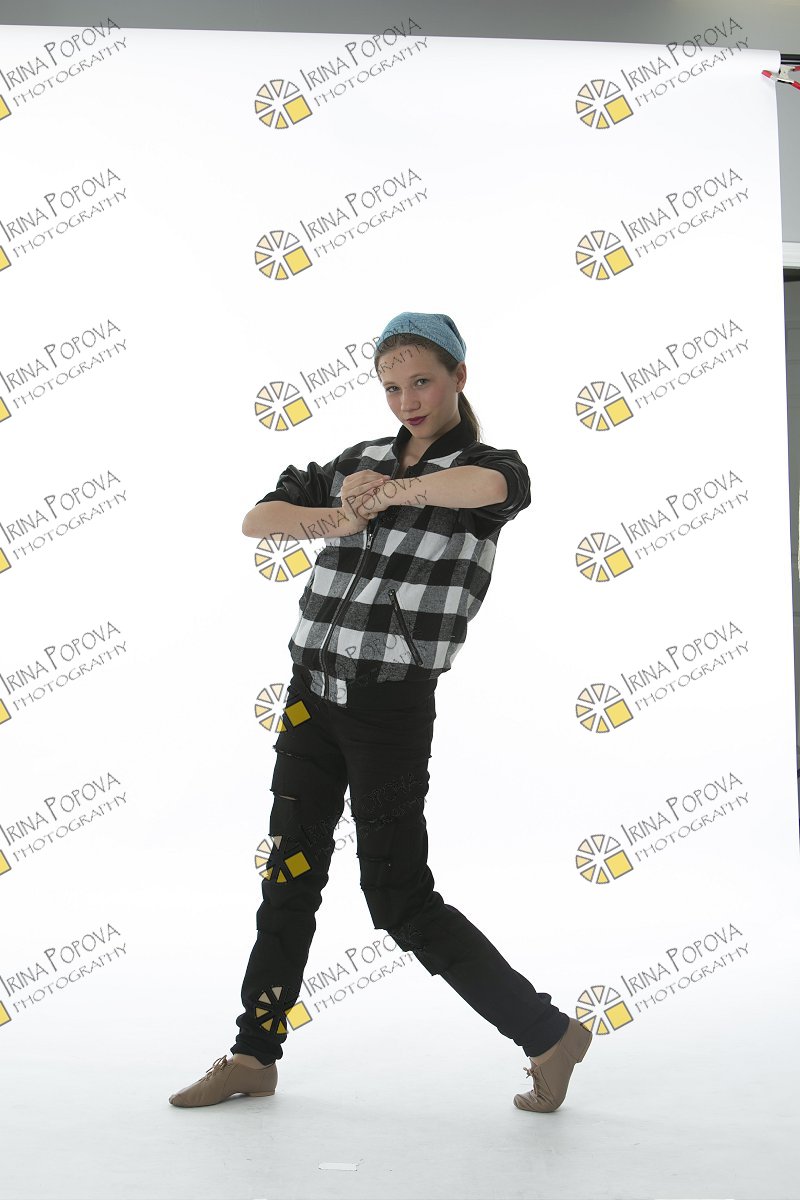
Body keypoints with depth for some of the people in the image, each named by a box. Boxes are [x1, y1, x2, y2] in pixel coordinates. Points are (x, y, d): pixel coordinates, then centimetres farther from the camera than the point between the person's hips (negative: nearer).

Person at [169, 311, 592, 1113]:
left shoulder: (486, 467, -6)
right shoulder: (359, 461, 11)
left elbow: (492, 486, -33)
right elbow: (256, 519, 7)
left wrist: (392, 492, -22)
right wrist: (337, 519, -10)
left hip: (392, 706, -6)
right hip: (312, 689, 6)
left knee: (399, 899, -2)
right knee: (291, 870, 13)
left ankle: (548, 1034, 12)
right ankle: (254, 1056, 27)